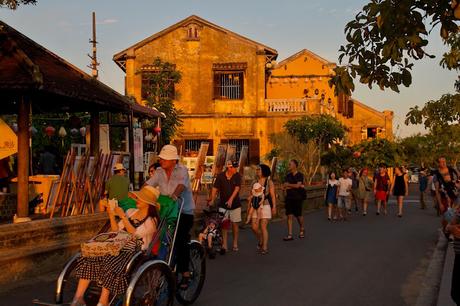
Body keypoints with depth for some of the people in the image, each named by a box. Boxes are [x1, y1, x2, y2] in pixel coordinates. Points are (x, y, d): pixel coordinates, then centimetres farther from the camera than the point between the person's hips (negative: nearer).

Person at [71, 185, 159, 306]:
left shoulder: (151, 220, 0)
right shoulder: (131, 212, 19)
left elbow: (135, 234, -13)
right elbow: (116, 231, 17)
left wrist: (123, 216, -12)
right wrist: (112, 215, 3)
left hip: (133, 252, -6)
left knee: (111, 264, -35)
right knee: (88, 258, -18)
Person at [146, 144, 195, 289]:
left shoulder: (182, 170, -9)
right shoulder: (159, 171, 6)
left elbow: (181, 184, -26)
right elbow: (149, 184, -3)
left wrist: (174, 195, -45)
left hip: (184, 212, -5)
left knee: (181, 241, -13)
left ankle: (185, 273, -2)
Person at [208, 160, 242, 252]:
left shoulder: (237, 176, -3)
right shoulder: (220, 176, -4)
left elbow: (237, 188, -11)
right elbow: (215, 188, -6)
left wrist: (231, 199, -23)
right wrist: (212, 199, -18)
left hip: (235, 204, 0)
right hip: (223, 204, 0)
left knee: (234, 224, 6)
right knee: (224, 224, -1)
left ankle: (235, 244, 19)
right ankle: (224, 245, 1)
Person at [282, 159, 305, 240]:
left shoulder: (300, 175, -4)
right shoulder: (288, 176, 9)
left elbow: (297, 185, -17)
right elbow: (284, 187, -1)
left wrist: (288, 185, -5)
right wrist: (294, 186, -10)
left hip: (297, 198, -4)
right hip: (289, 198, 4)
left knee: (298, 215, 6)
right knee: (289, 216, -2)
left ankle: (302, 230, 33)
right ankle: (290, 235, -3)